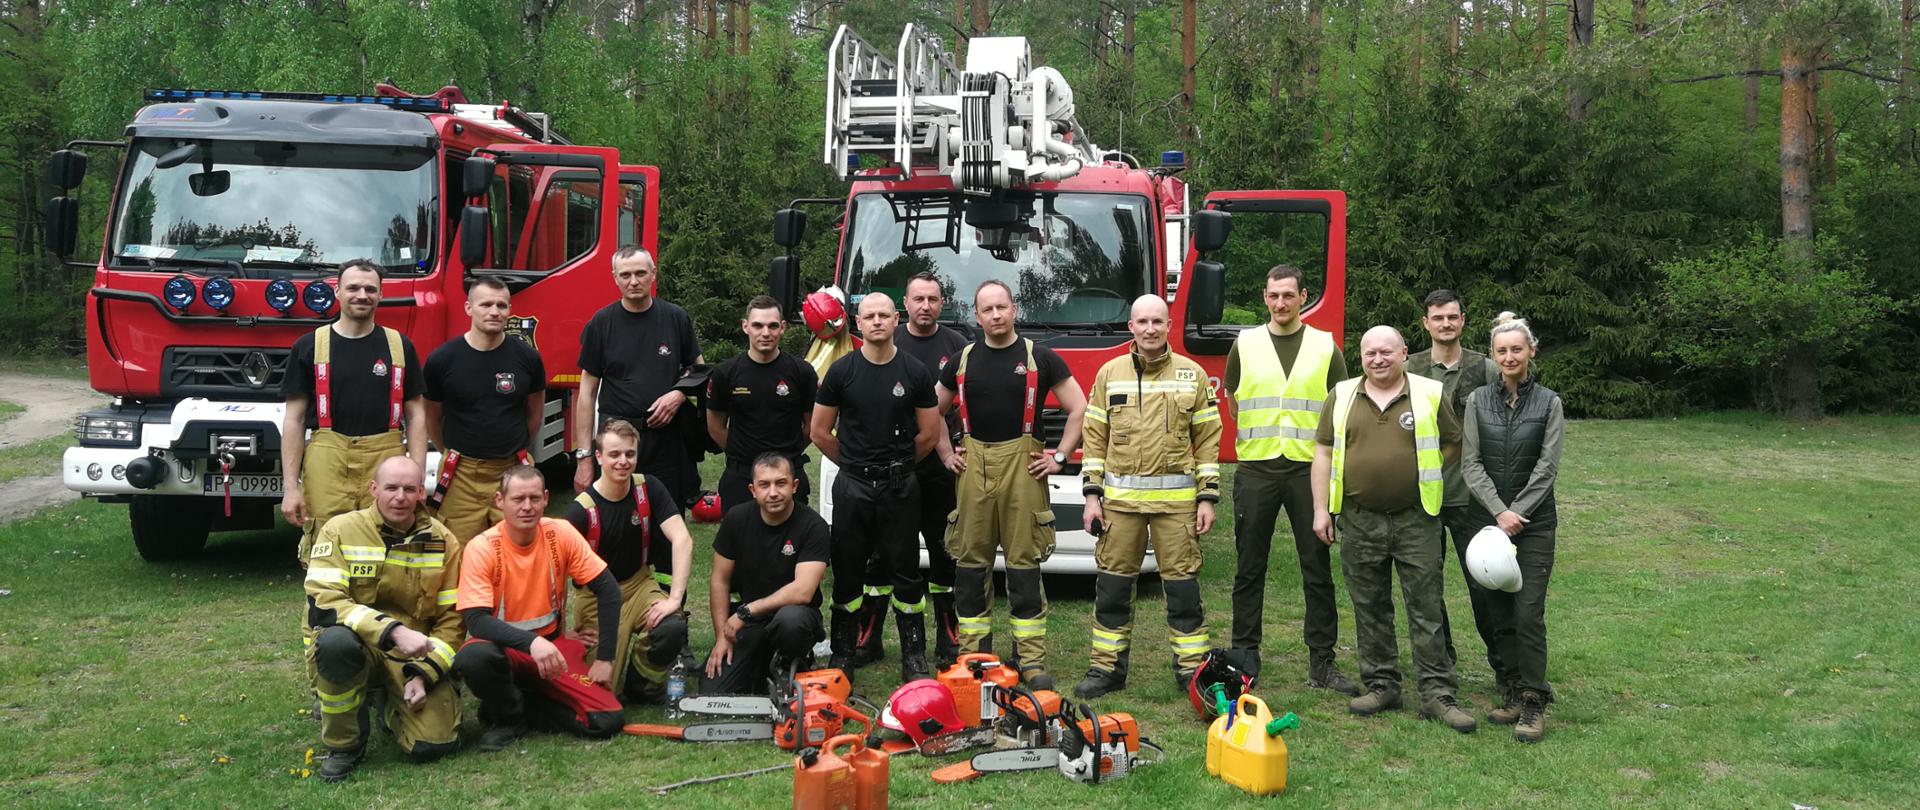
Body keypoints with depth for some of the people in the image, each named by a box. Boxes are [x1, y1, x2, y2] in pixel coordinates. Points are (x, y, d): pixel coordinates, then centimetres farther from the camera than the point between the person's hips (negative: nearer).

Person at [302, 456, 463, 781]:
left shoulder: (442, 541, -1)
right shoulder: (341, 531, -8)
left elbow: (452, 617, 2)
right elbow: (323, 603, -20)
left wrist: (424, 674, -11)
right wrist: (393, 631, -32)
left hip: (415, 655, 2)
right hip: (358, 649, -1)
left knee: (436, 745, -19)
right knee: (337, 640, -38)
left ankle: (394, 709, 20)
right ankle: (343, 744, -10)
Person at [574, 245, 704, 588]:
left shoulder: (675, 318, 5)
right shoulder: (602, 323, 2)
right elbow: (587, 393, 1)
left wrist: (679, 394, -7)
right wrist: (583, 456, -4)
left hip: (665, 439, 1)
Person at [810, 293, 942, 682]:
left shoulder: (915, 372, 0)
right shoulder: (841, 370, 0)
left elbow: (929, 434, 5)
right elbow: (820, 431, 6)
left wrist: (898, 465, 10)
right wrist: (854, 463, 10)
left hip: (900, 487, 0)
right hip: (852, 486, 0)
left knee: (905, 569, 5)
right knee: (847, 570, 6)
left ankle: (914, 656, 13)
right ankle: (842, 654, 14)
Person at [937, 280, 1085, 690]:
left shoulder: (1040, 357, 4)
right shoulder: (963, 360, 11)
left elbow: (1078, 408, 4)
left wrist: (1060, 457, -1)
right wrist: (945, 454, 10)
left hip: (1023, 467, -3)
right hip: (972, 467, 3)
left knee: (1024, 563, -2)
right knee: (970, 561, 4)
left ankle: (1031, 660, 4)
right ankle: (972, 654, 13)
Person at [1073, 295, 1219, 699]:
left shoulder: (1192, 375, 4)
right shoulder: (1110, 374, 7)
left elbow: (1208, 440, 4)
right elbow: (1095, 437, 8)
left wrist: (1207, 497, -2)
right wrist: (1092, 495, 1)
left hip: (1176, 499, -1)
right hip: (1120, 497, 1)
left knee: (1182, 583, 1)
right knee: (1112, 584, 4)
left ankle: (1191, 668, 11)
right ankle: (1107, 667, 14)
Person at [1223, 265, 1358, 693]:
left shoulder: (1325, 346, 6)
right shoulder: (1245, 344, 8)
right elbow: (1232, 401, 20)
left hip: (1308, 469, 0)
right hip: (1255, 469, 1)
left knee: (1318, 569, 1)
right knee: (1249, 568, 5)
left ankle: (1322, 662, 7)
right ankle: (1245, 655, 14)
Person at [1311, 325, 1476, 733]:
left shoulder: (1429, 394, 2)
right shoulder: (1342, 397, 6)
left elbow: (1453, 444, 12)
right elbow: (1323, 452, 6)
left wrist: (1422, 473, 2)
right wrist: (1321, 510, 1)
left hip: (1416, 520, -2)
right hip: (1360, 521, 2)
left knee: (1427, 608, -1)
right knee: (1370, 609, 9)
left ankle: (1437, 693, 3)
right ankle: (1381, 685, 20)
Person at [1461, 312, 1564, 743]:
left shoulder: (1548, 403, 1)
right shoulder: (1478, 400, 4)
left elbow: (1547, 467, -4)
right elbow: (1471, 464, -1)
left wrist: (1516, 515, -10)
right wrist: (1499, 512, -11)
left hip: (1534, 520, -2)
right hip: (1487, 518, 2)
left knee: (1528, 612, -9)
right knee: (1500, 613, 6)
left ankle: (1534, 703, -1)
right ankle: (1517, 691, 17)